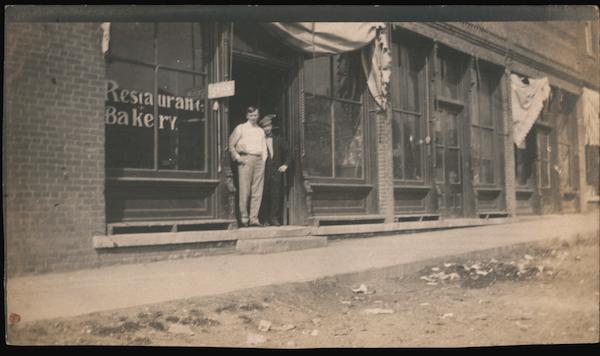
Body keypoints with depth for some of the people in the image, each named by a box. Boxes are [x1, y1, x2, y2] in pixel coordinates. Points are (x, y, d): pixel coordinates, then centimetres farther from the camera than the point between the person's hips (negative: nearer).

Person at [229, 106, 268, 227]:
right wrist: (237, 157, -6)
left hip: (258, 160, 4)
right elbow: (231, 145, 5)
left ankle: (254, 218, 1)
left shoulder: (261, 131, 21)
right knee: (245, 190, -8)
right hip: (245, 159, -4)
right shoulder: (241, 128, 9)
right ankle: (244, 217, -3)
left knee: (257, 191, -1)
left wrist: (263, 161, 7)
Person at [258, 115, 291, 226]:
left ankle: (274, 218, 0)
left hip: (276, 172, 2)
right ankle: (265, 219, 4)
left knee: (276, 195, -5)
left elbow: (287, 155, 19)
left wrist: (285, 165, 6)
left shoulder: (278, 140, 15)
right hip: (264, 173, -2)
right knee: (264, 196, -2)